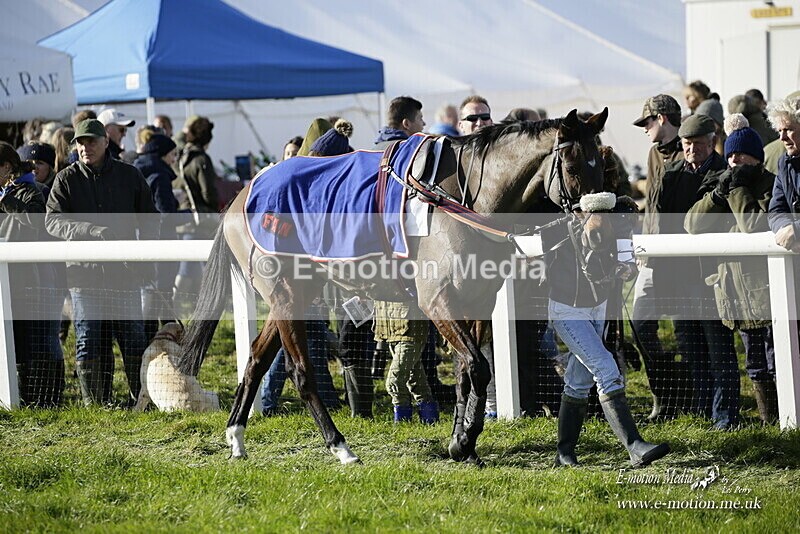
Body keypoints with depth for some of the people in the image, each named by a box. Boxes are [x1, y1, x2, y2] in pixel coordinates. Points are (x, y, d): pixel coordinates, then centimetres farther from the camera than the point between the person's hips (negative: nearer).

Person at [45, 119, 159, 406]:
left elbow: (149, 219, 14)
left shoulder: (130, 176, 8)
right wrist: (91, 231, -21)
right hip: (84, 272, -1)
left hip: (125, 272, 1)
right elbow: (52, 221, -6)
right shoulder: (66, 180, 3)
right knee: (89, 343, 1)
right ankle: (95, 404, 8)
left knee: (134, 339, 5)